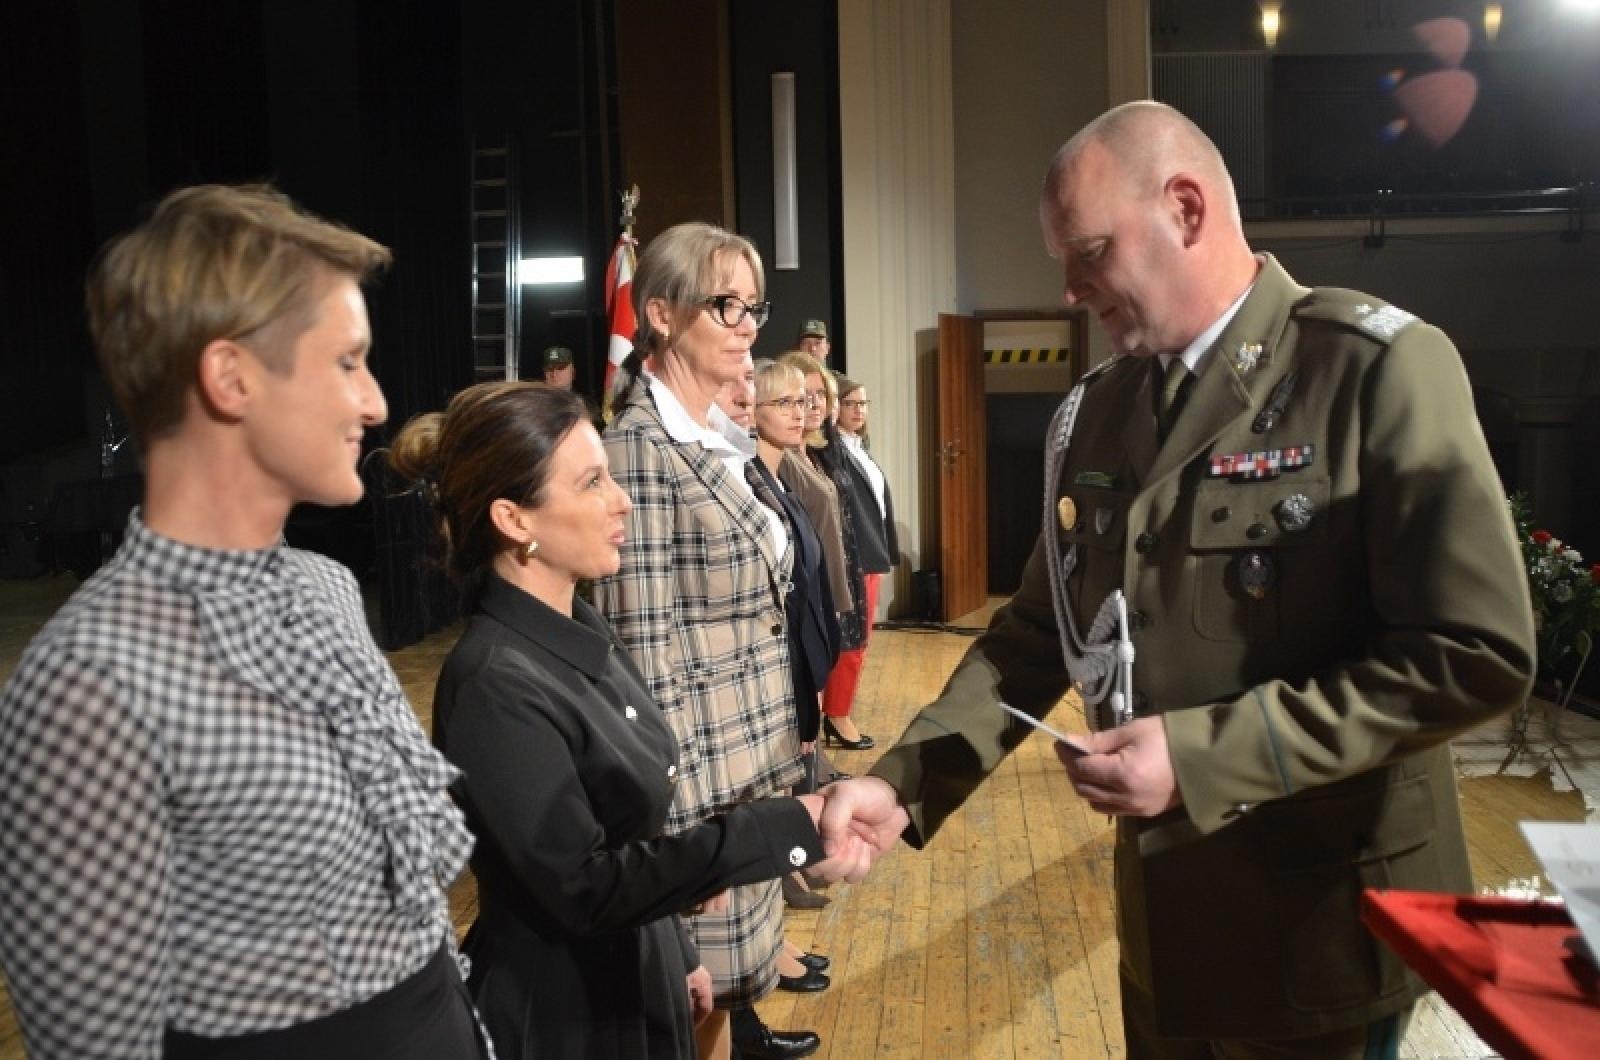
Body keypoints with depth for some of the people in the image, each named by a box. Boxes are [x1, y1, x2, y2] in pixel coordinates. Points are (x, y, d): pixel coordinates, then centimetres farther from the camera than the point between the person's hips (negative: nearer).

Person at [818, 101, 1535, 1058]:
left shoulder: (1379, 368, -15)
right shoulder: (1098, 412, 4)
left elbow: (1479, 653, -19)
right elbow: (1040, 631, 6)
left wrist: (1205, 757, -23)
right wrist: (906, 782, -6)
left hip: (1324, 932, -5)